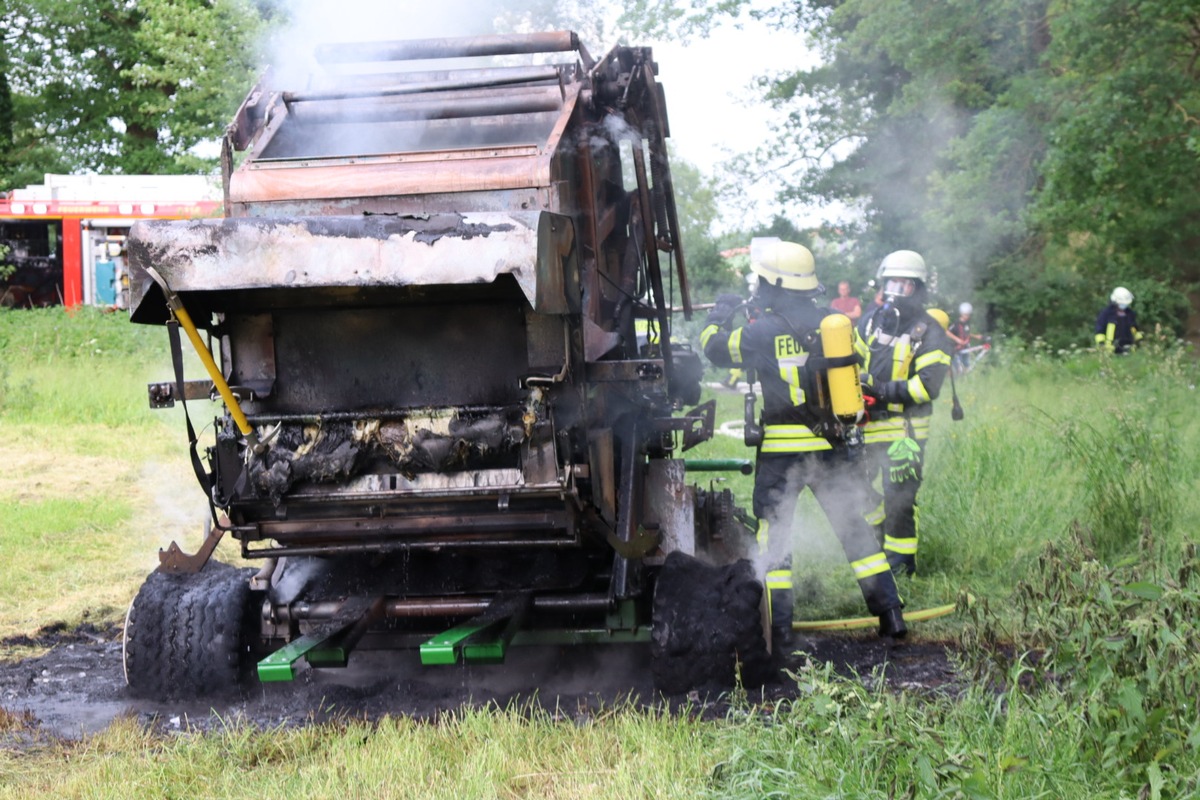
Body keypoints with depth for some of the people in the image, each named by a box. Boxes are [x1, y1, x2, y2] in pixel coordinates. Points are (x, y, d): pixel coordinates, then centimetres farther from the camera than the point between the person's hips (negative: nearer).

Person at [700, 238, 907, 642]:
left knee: (773, 531, 7)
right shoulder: (835, 321, 1)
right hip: (833, 443, 4)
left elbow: (715, 348, 3)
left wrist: (718, 315, 21)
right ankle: (890, 613, 12)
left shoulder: (764, 329, -12)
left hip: (782, 449, -4)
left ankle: (777, 622, 5)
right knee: (853, 526, 12)